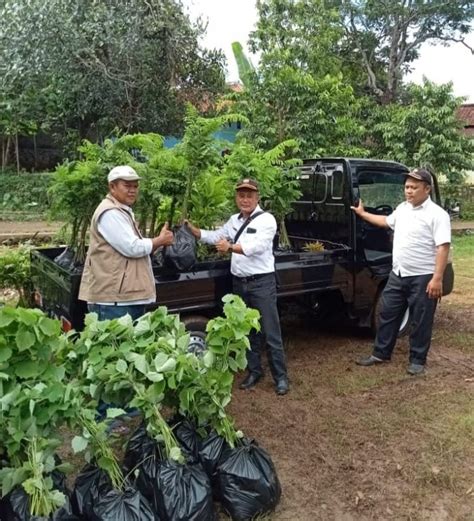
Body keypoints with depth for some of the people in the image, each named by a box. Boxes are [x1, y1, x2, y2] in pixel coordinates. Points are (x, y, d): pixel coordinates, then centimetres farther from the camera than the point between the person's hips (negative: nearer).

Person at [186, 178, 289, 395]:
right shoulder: (234, 221, 13)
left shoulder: (266, 219, -10)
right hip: (239, 283, 7)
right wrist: (191, 228, 12)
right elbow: (214, 236, 24)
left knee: (271, 333, -1)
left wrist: (230, 247, -39)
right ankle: (254, 371, 29)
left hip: (262, 282, -7)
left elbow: (257, 246, -26)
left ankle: (280, 376, 10)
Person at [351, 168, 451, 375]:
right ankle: (381, 353, 27)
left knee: (420, 321, 6)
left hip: (422, 278, -7)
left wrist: (437, 278, -24)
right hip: (398, 274, 7)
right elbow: (386, 221, 32)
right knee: (388, 315, 14)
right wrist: (363, 214, 36)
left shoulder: (437, 214, -14)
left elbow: (443, 248, -19)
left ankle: (417, 361, 20)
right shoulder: (402, 209, 10)